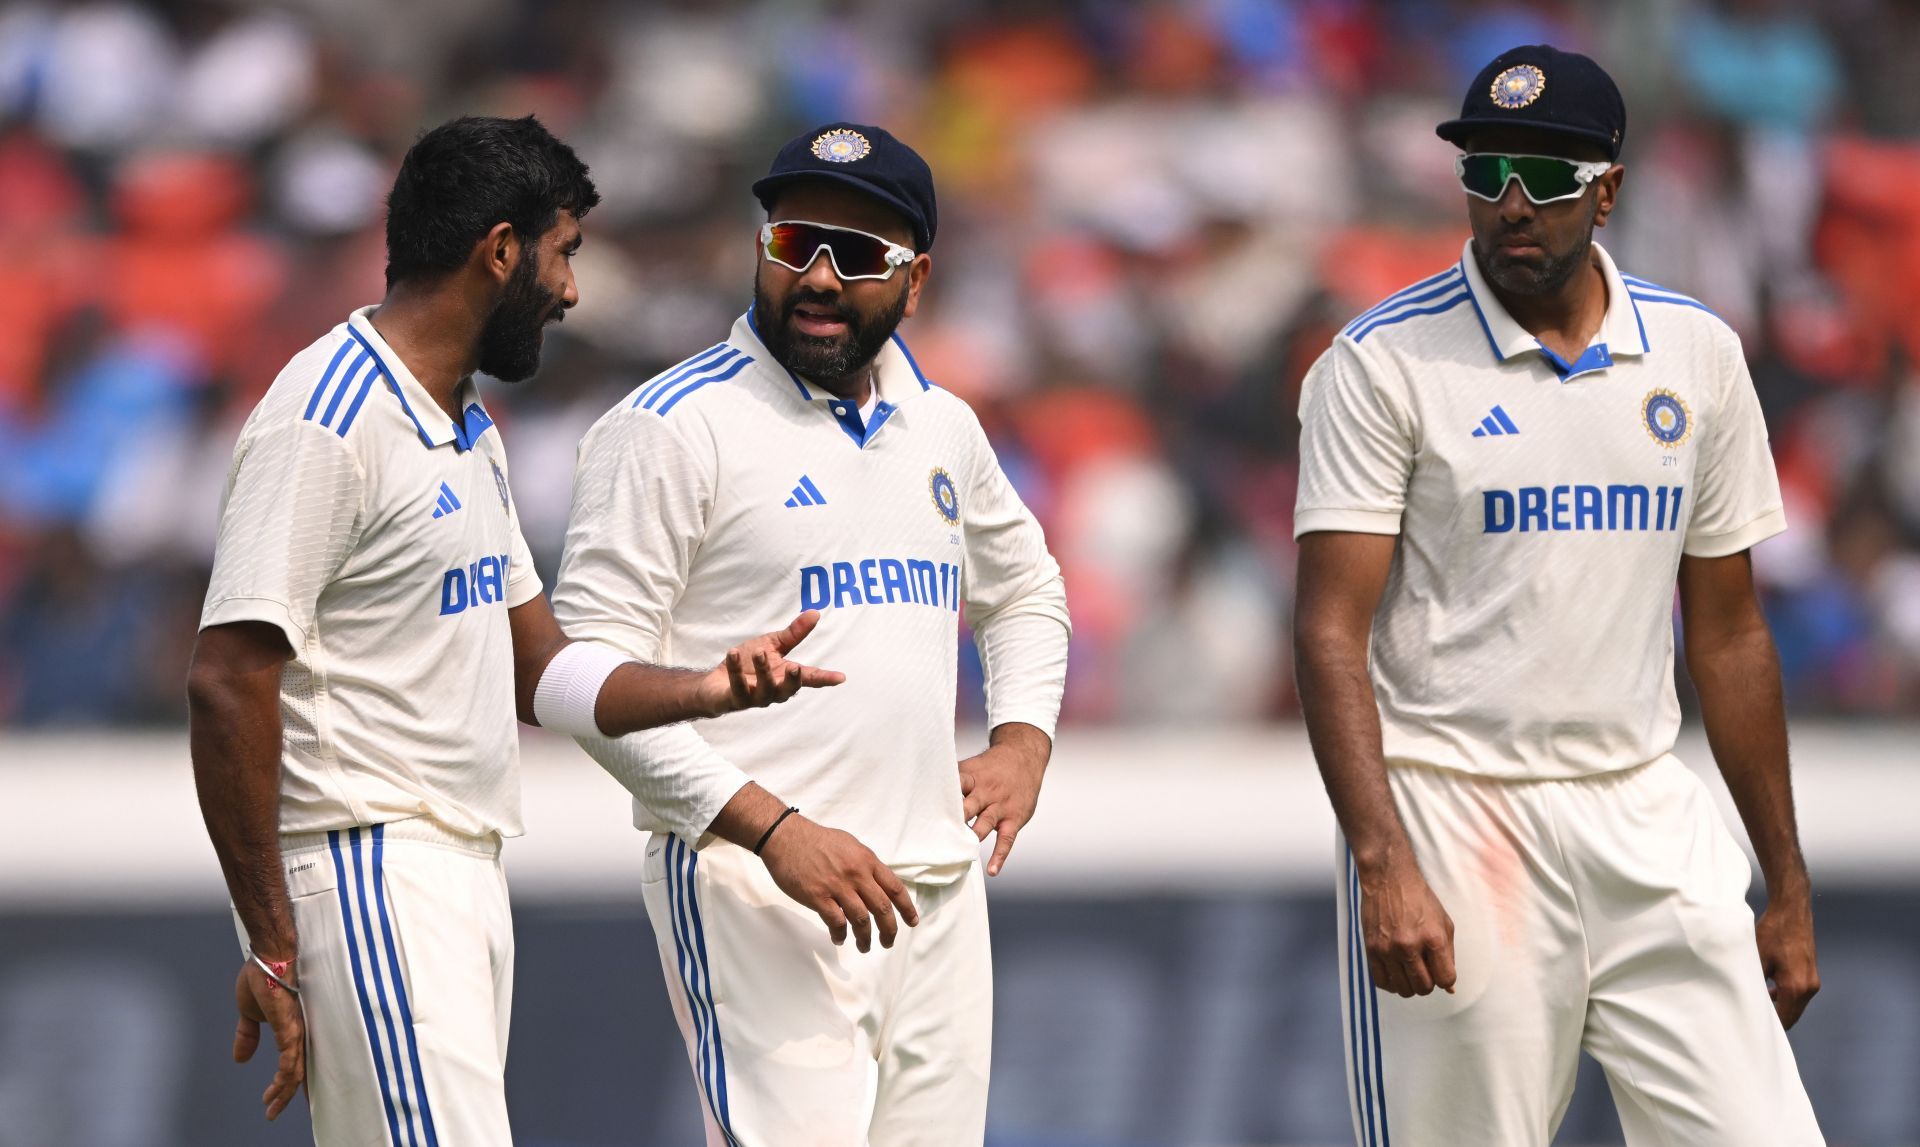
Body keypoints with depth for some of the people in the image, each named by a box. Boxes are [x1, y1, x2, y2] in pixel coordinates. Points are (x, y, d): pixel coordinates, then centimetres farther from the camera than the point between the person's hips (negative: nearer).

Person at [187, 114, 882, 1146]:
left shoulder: (468, 431, 20)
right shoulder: (330, 419, -13)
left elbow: (540, 673, 22)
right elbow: (227, 682, -18)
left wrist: (708, 689, 4)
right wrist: (271, 946, -20)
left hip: (468, 880, 10)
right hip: (367, 877, -10)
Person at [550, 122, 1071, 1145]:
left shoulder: (941, 427, 16)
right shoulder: (672, 427, -6)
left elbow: (1024, 588, 35)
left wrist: (1023, 740, 14)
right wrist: (773, 828, -20)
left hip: (937, 894, 7)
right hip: (750, 895, -7)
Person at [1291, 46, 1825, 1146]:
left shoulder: (1698, 354, 9)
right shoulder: (1386, 361, -4)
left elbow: (1728, 635, 14)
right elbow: (1333, 632, -10)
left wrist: (1789, 888, 13)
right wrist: (1384, 863, -22)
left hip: (1649, 817, 4)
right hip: (1454, 820, -4)